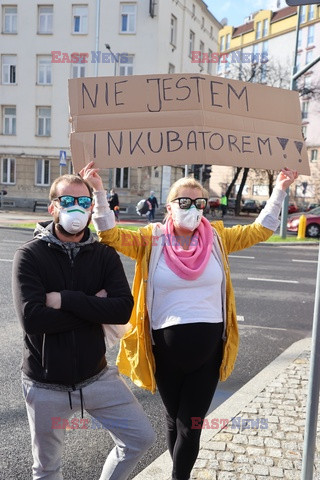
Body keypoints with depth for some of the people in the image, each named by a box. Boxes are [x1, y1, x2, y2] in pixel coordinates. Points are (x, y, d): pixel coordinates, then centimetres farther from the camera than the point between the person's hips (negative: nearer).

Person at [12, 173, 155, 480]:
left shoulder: (105, 255, -3)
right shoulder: (30, 255, -11)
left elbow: (123, 310, -17)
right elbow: (31, 318, -24)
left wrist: (65, 300, -24)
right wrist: (95, 306, -19)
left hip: (96, 377, 2)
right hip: (45, 385, -2)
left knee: (141, 437, 6)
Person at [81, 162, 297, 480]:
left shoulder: (217, 238, 0)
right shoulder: (151, 241, -5)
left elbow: (260, 230, 6)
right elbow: (111, 235, -14)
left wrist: (279, 190, 1)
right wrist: (98, 191, -24)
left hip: (208, 349, 0)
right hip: (166, 349, 0)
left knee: (190, 425, 6)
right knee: (174, 419, 21)